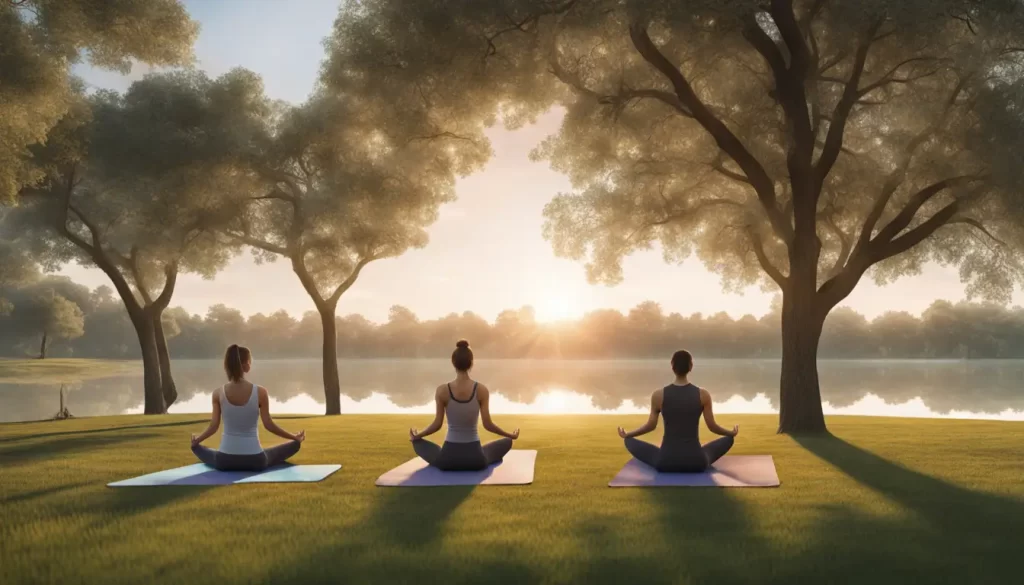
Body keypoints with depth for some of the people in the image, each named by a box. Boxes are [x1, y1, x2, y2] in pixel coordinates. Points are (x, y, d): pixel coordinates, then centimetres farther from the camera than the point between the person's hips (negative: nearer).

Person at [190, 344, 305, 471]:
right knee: (294, 444, 24)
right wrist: (295, 437, 8)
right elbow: (269, 425, -6)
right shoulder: (260, 392, -11)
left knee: (195, 446, 33)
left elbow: (213, 426, -1)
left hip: (225, 460, 2)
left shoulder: (218, 393, -6)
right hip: (255, 460, -1)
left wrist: (196, 440, 20)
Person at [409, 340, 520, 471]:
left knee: (418, 443, 29)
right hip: (475, 458, 0)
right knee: (507, 442, 28)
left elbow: (437, 425, -4)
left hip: (448, 458, 0)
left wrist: (416, 436, 15)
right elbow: (488, 424, -6)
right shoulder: (481, 390, -9)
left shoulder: (442, 390, -9)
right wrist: (511, 435, 12)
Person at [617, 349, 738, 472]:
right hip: (696, 462, 1)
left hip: (666, 462, 0)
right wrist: (732, 432, 26)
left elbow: (651, 425, 6)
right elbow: (712, 427, 4)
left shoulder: (658, 395, -6)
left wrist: (626, 434, 25)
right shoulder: (703, 394, -5)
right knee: (728, 439, 27)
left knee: (630, 441, 23)